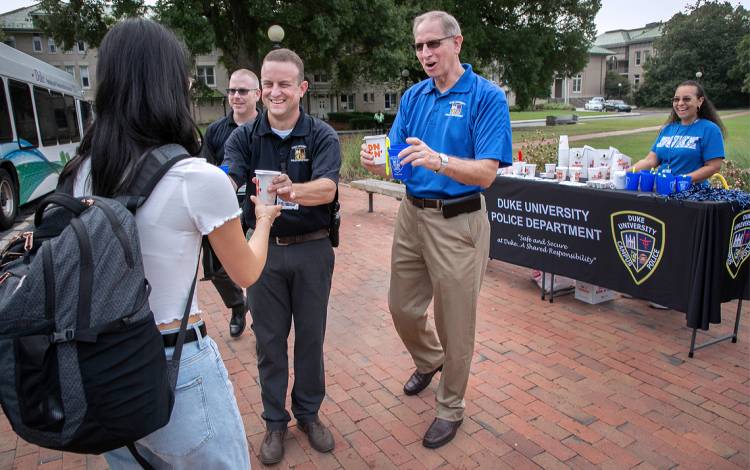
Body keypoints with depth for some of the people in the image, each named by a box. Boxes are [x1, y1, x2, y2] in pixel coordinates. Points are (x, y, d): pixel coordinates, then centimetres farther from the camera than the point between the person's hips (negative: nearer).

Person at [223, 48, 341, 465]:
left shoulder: (322, 136, -8)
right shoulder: (245, 137, -2)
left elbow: (328, 187, -25)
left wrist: (293, 191, -47)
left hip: (312, 248, -1)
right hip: (264, 247, 1)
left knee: (311, 336, 13)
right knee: (269, 339, 12)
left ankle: (309, 412, 35)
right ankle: (275, 421, 32)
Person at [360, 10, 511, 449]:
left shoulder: (488, 97, -10)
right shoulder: (413, 96, 7)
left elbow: (486, 174, -19)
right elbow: (398, 161, 4)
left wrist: (437, 160, -35)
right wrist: (378, 163, -19)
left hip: (458, 223, -5)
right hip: (412, 215, 6)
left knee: (455, 325, 7)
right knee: (403, 307, 17)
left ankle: (451, 408, 31)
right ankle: (429, 361, 50)